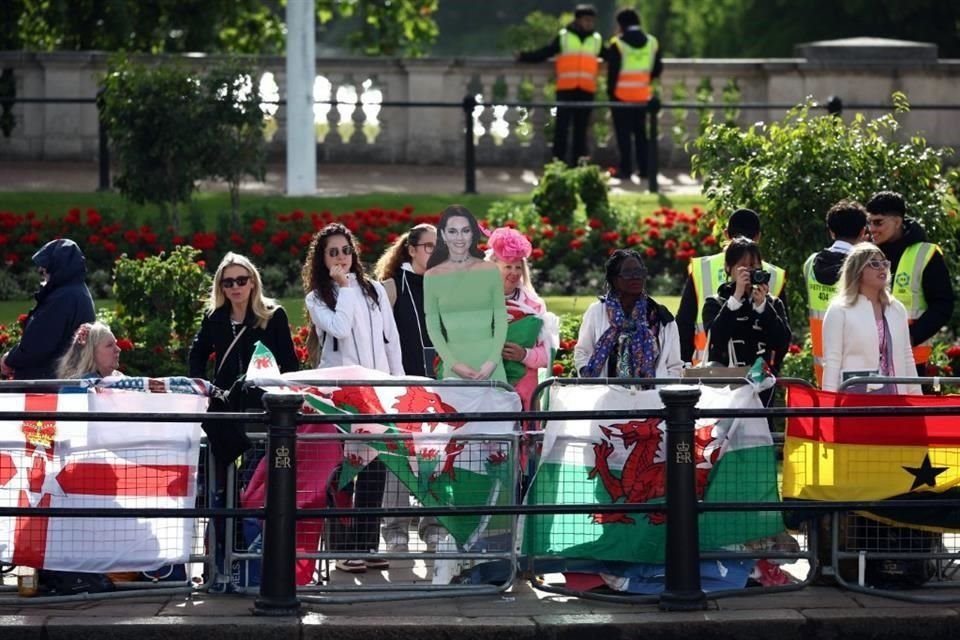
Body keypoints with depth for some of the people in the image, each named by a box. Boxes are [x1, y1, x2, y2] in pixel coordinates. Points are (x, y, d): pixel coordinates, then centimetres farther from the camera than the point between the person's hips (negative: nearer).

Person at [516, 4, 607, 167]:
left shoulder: (597, 40, 14)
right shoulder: (563, 36, 5)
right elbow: (544, 53, 3)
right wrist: (525, 56, -6)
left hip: (587, 90, 3)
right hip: (566, 88, -3)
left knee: (581, 126, 6)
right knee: (562, 124, -7)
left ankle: (578, 160, 9)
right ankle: (558, 160, -4)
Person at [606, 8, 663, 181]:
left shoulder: (617, 44, -10)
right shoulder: (652, 42, 5)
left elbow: (613, 71, -10)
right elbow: (657, 69, 8)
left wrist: (610, 90, -1)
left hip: (622, 95, -4)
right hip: (643, 95, 4)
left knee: (623, 133, 0)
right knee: (640, 132, 12)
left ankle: (625, 169, -2)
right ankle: (644, 169, 11)